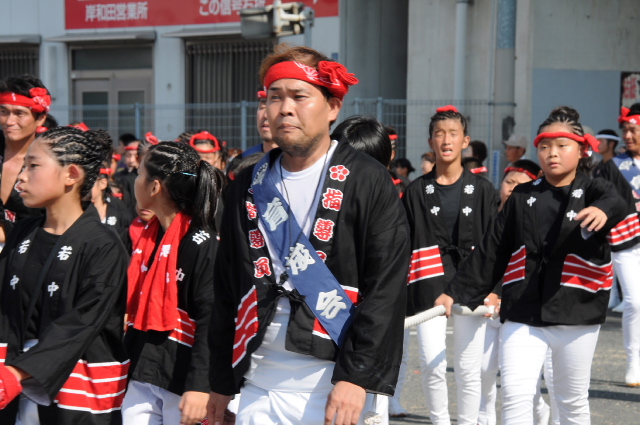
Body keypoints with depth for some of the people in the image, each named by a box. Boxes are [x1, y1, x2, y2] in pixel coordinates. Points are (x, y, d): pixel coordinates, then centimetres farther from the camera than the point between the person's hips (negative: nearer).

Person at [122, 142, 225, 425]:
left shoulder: (201, 244, -14)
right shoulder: (148, 236, 10)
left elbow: (211, 321, -18)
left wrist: (200, 386, -22)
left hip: (181, 381, -7)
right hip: (141, 377, 7)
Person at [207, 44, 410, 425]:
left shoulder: (368, 182, -3)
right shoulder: (249, 188, 11)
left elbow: (385, 289, -10)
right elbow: (226, 292, 15)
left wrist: (356, 377, -17)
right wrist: (221, 383, 13)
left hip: (336, 390, -4)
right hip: (258, 388, 4)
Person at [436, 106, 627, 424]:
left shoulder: (592, 191, -1)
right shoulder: (522, 198, 8)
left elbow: (616, 203, -26)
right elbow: (490, 253, 12)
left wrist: (603, 210, -51)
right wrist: (456, 293, 8)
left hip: (576, 315, -1)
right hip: (522, 316, 1)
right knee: (515, 396, -12)